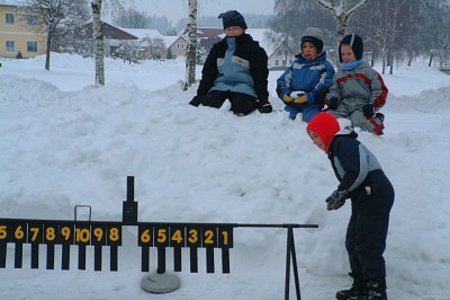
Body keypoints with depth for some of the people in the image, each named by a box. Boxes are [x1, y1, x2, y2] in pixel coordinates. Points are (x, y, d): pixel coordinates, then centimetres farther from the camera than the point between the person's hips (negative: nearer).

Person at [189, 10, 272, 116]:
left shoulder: (253, 49, 4)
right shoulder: (218, 48, 16)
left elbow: (260, 76, 0)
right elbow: (207, 74, 15)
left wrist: (264, 100, -8)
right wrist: (200, 96, 6)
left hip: (243, 88, -3)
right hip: (221, 87, 3)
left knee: (240, 110, -33)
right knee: (207, 105, -28)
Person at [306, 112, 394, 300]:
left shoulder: (342, 143, -11)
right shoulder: (337, 146, 21)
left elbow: (358, 171, -23)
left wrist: (341, 192, -15)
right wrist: (342, 196, 9)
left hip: (375, 196, -11)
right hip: (365, 199, 11)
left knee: (367, 246, -9)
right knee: (353, 244, 14)